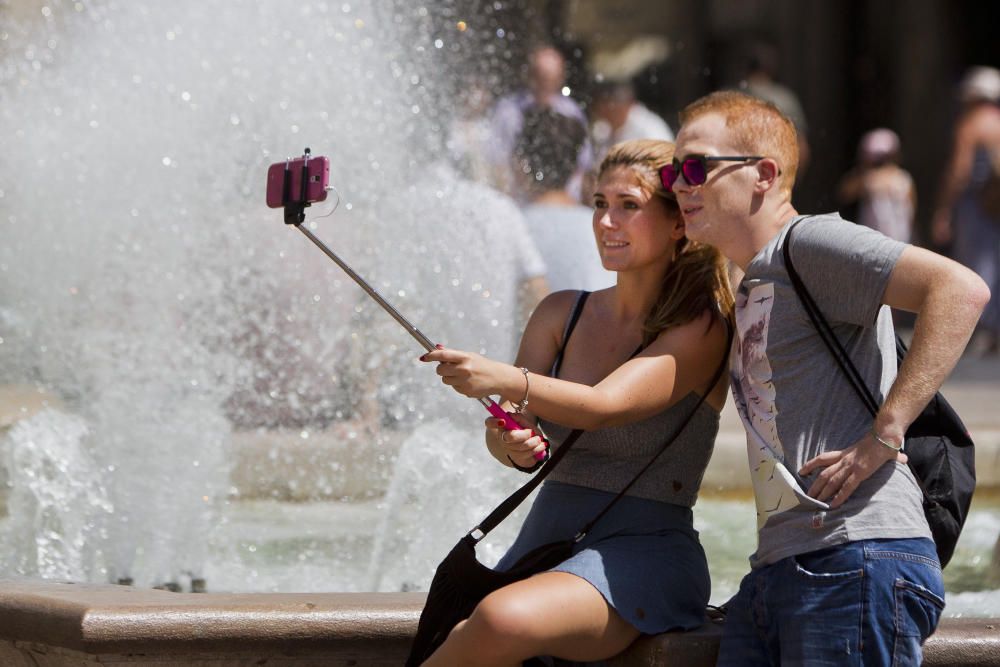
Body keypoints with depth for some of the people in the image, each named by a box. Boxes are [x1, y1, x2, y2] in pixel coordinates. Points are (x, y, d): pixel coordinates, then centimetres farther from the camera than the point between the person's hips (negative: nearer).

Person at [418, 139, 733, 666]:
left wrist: (507, 380, -37)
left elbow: (605, 405, -20)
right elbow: (505, 427, 3)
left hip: (646, 550, -5)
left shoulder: (702, 327, -5)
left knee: (504, 619, -32)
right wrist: (510, 444, -22)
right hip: (543, 537, 5)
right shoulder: (561, 314, 13)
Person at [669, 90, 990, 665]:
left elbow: (962, 290, -17)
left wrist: (884, 435, -20)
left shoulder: (811, 242, -4)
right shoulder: (751, 288, 26)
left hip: (857, 560, -9)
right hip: (777, 570, 9)